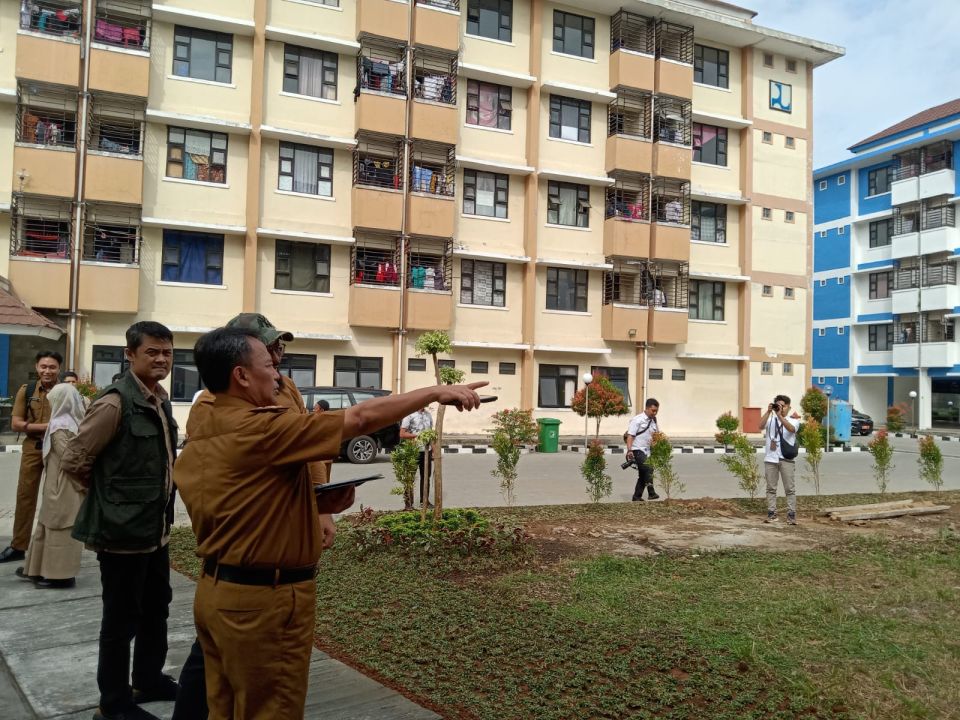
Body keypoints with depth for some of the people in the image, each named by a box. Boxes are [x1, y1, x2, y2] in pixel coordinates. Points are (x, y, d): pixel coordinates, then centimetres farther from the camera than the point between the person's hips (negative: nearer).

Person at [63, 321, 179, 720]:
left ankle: (148, 679, 39)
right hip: (123, 530, -9)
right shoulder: (115, 403, -20)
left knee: (156, 608, 21)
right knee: (121, 618, 5)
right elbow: (74, 460, -17)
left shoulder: (160, 400, 7)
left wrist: (159, 507, 15)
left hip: (155, 529, 9)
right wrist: (111, 496, -4)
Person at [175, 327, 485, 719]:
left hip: (219, 591, 9)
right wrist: (437, 391, -11)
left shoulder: (201, 438, 7)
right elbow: (360, 418, -20)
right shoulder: (261, 429, -21)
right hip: (262, 598, -9)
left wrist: (314, 502, 3)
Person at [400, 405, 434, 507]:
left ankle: (425, 501, 24)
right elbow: (402, 434, -12)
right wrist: (417, 435, -20)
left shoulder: (428, 414, 10)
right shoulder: (409, 415, -10)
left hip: (426, 450, 6)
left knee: (426, 476, 13)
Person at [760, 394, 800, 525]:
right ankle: (772, 513, 10)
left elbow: (791, 428, -19)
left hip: (786, 458, -2)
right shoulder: (770, 419, 11)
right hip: (770, 458, 2)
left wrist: (780, 415, -27)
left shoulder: (793, 420, 5)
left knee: (790, 488, -1)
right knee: (771, 488, 5)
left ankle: (791, 514, 3)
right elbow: (761, 426, -9)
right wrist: (768, 412, -17)